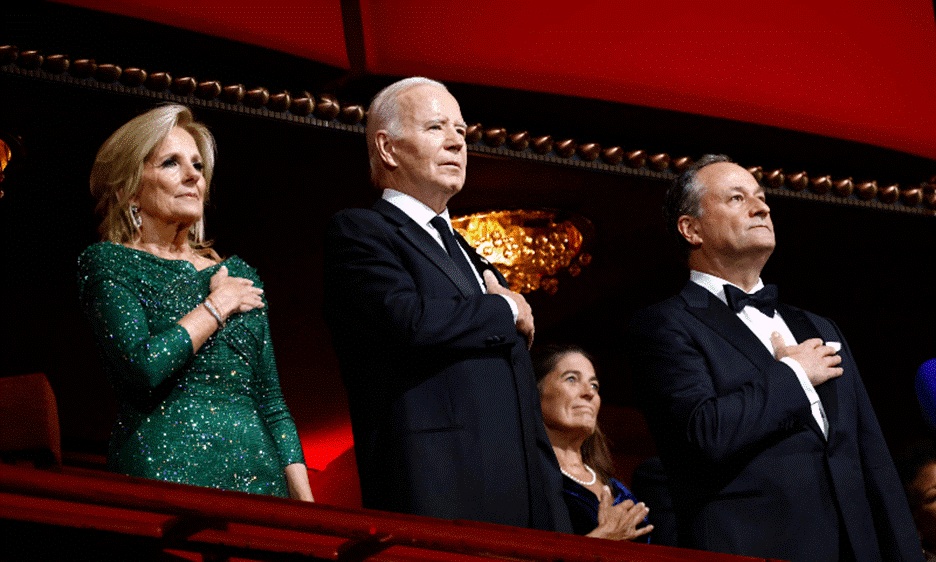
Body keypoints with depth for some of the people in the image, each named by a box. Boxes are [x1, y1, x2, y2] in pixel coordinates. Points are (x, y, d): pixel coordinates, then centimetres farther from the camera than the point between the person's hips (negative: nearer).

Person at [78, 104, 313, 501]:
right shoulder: (106, 263, 3)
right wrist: (218, 304, -2)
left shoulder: (239, 275, 18)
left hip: (258, 475, 5)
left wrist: (306, 508, 7)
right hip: (165, 474, -5)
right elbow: (143, 367, -14)